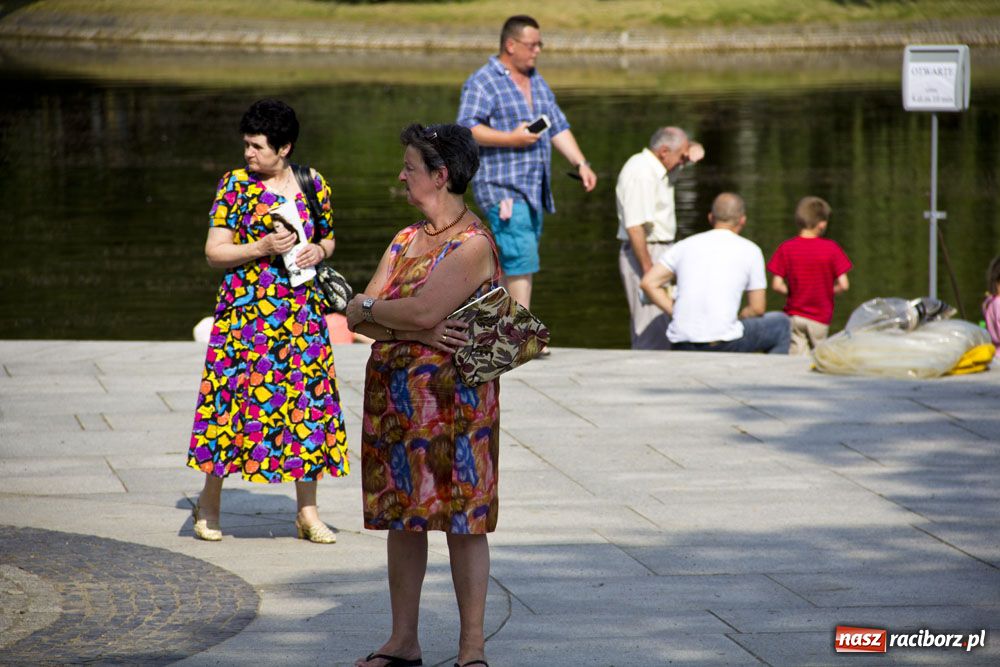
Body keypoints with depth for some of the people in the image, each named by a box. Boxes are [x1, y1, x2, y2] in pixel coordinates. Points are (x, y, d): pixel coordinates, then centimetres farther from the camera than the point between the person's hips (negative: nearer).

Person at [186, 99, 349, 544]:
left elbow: (328, 238, 20)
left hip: (302, 313, 3)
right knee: (233, 398, -3)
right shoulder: (236, 185, -3)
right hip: (245, 313, -3)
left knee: (306, 400, 3)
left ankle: (307, 512, 12)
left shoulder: (313, 185, 6)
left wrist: (318, 251, -3)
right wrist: (262, 247, -18)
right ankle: (209, 504, 13)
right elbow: (214, 252, -4)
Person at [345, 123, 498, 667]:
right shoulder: (405, 240, 14)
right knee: (401, 516, 11)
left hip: (453, 399, -8)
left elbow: (425, 310, -23)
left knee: (462, 519, -3)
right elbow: (355, 317, 6)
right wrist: (414, 329, -12)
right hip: (393, 393, 8)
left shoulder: (474, 243, -10)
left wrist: (373, 308, -4)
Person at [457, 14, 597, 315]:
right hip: (502, 187, -8)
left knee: (510, 266, 10)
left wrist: (580, 163, 5)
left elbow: (559, 128, 18)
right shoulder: (483, 82, -8)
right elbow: (466, 129, -18)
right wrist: (512, 138, -22)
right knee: (522, 260, -15)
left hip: (534, 189, 8)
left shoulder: (536, 82, 18)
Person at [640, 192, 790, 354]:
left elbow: (648, 283, 7)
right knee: (780, 324, 21)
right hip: (722, 343, -4)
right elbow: (757, 309, 5)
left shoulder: (685, 245, 15)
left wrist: (676, 313, 11)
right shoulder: (750, 250, 5)